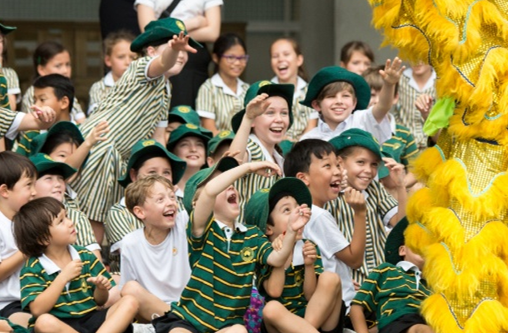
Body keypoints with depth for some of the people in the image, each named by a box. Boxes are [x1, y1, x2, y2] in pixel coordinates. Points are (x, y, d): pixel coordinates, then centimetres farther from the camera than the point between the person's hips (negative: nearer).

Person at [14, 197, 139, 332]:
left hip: (91, 318, 5)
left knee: (130, 302, -16)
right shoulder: (32, 269, -4)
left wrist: (101, 288, -7)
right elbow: (37, 310, -18)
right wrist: (63, 277, -18)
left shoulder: (85, 256, 11)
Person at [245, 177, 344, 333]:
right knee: (272, 308, -35)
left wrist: (309, 265, -15)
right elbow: (274, 292, -14)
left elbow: (312, 296, -2)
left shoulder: (309, 248, 4)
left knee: (331, 279, -21)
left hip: (317, 319, 2)